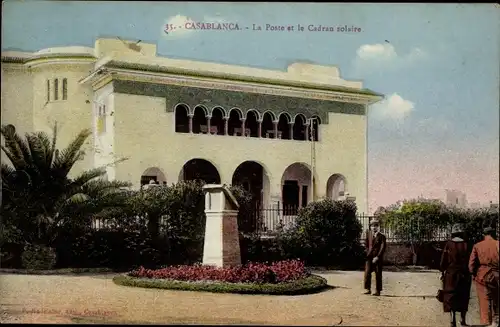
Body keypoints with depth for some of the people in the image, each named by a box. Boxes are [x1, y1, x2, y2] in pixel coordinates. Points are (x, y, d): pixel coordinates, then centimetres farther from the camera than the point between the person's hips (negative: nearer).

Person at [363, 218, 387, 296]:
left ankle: (378, 291, 10)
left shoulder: (381, 236, -3)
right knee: (367, 272, -7)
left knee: (378, 274, 2)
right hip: (369, 257, 3)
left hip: (378, 257, -2)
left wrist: (377, 257, -15)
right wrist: (368, 252, 4)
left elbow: (382, 248, -9)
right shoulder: (368, 233, 9)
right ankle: (367, 289, 3)